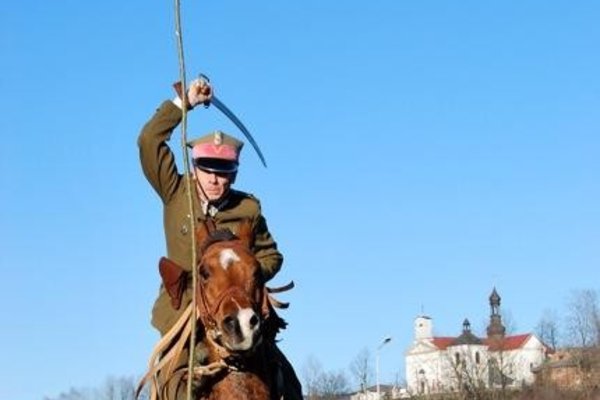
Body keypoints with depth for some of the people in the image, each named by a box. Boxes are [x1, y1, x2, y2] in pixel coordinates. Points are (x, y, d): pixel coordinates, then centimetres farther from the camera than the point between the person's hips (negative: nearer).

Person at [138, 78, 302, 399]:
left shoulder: (248, 209, 3)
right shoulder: (176, 195, 1)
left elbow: (270, 255, 14)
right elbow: (149, 142, -4)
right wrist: (184, 102, -5)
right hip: (182, 307, -2)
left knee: (283, 374, -5)